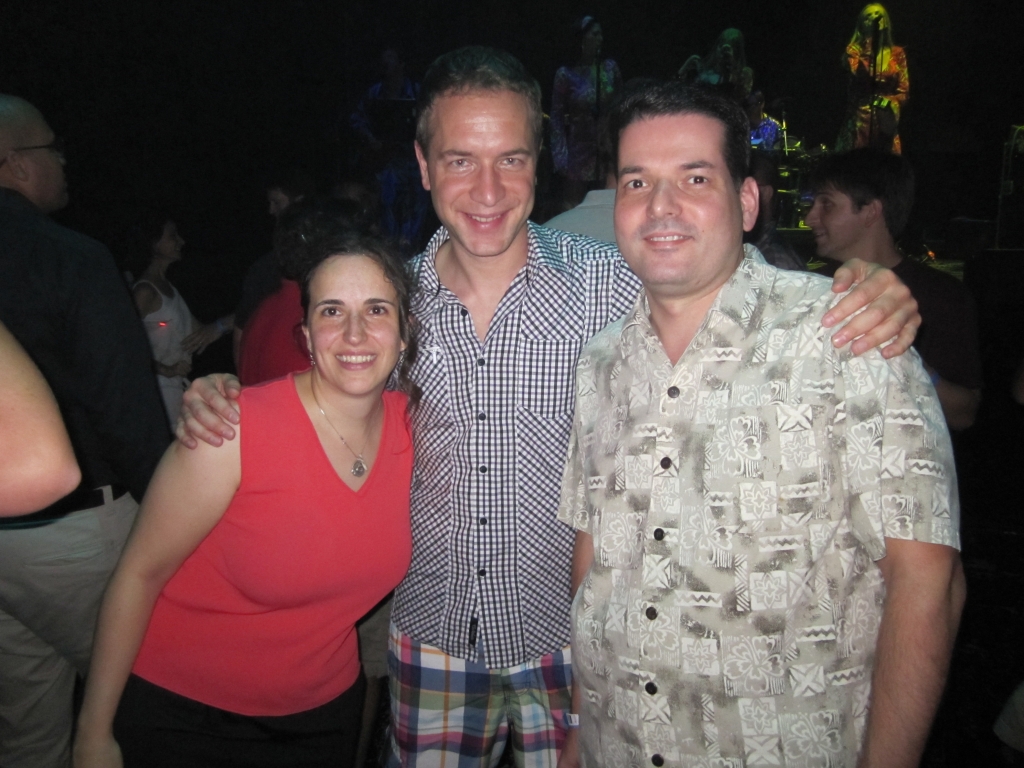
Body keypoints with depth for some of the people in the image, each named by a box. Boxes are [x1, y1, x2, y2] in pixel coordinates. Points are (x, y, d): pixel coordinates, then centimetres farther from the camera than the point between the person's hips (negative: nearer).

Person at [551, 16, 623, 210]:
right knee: (573, 204, 0)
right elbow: (557, 117, -2)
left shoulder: (610, 67, 5)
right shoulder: (566, 74, -2)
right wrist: (561, 157, -9)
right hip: (579, 149, -2)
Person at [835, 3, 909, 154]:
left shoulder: (897, 54, 11)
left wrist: (892, 103, -11)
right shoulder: (854, 51, 6)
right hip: (859, 119, -2)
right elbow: (858, 74, -14)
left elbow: (904, 90, 8)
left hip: (886, 120, 2)